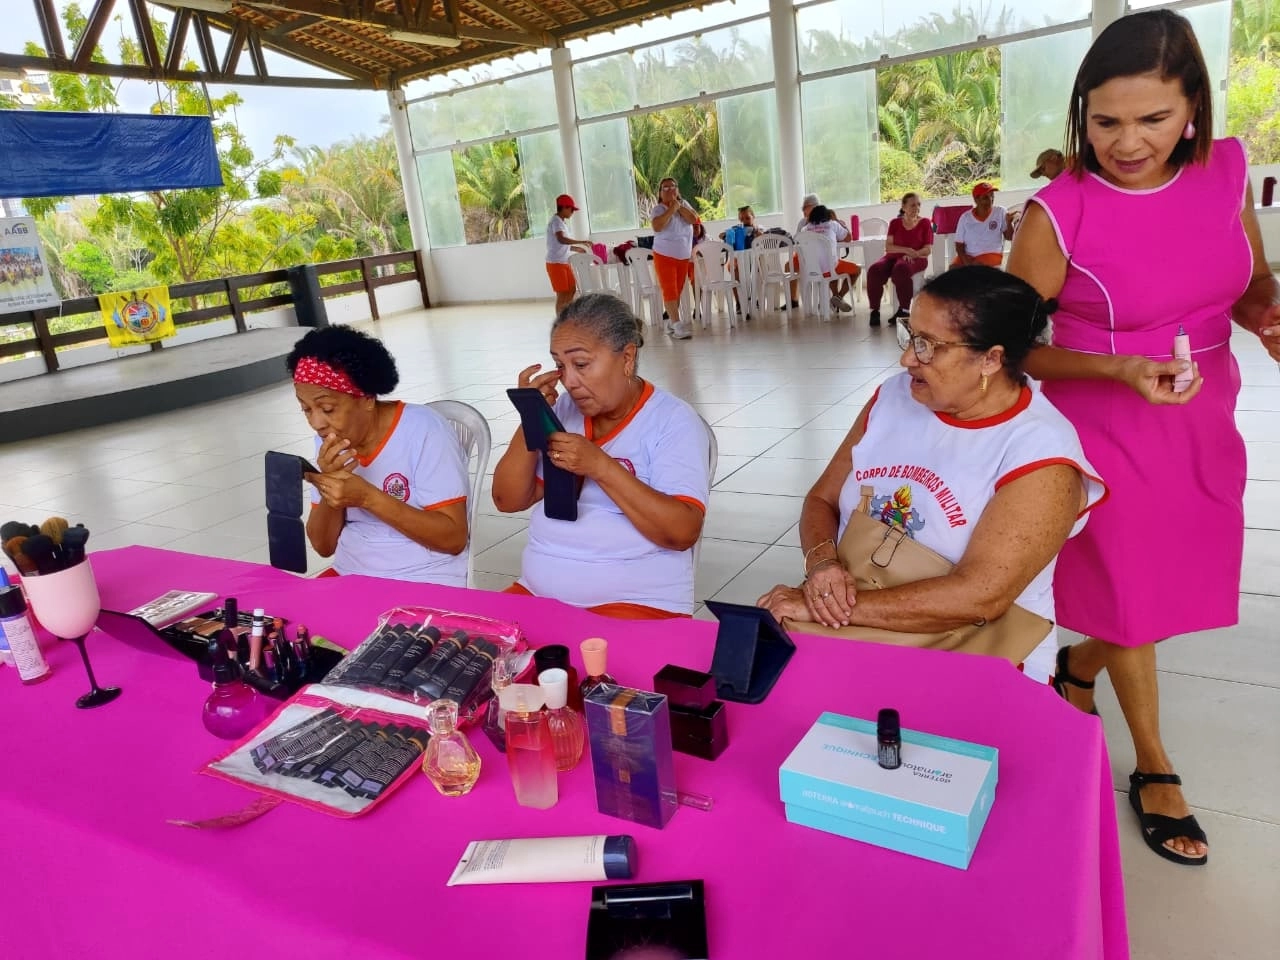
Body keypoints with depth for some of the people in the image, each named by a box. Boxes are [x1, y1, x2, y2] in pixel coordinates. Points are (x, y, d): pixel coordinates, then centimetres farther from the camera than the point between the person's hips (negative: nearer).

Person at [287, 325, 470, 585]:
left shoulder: (424, 431, -16)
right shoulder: (329, 440, 3)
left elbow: (454, 538, -18)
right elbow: (324, 546, 4)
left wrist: (367, 497, -25)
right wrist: (329, 489, -15)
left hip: (424, 583, -6)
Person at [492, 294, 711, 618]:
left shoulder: (673, 421, -7)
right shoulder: (563, 409, 7)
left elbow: (683, 532, -18)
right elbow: (509, 501, 5)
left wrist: (600, 466, -23)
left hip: (637, 604, -5)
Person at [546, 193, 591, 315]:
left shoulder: (562, 222, 16)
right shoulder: (556, 221, -14)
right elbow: (561, 239, -33)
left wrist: (577, 248, 14)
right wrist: (581, 242, -33)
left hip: (564, 263, 10)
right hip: (556, 263, -10)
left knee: (572, 289, 14)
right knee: (562, 294, -8)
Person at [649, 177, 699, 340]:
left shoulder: (684, 204, 8)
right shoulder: (657, 209, -8)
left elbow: (694, 219, -7)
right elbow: (657, 227, -26)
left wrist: (679, 207, -14)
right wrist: (671, 209, -23)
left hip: (684, 256, 5)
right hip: (664, 256, -5)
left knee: (678, 291, 8)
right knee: (669, 290, -11)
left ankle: (671, 322, 17)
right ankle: (677, 324, -14)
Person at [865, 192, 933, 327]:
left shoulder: (925, 223, 7)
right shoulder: (895, 223, 12)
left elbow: (928, 249, 1)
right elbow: (888, 247, 2)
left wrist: (913, 254, -18)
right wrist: (906, 250, -15)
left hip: (916, 259, -2)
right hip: (894, 256, 3)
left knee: (901, 269, -39)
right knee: (874, 270, -30)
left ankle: (904, 310, -31)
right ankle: (875, 310, -24)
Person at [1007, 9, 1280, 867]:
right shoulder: (1059, 214, -20)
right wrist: (1119, 367, -27)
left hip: (1205, 427, 5)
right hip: (1106, 432, -5)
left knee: (1166, 592, 20)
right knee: (1128, 599, 12)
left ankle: (1077, 666, 52)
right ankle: (1155, 767, 35)